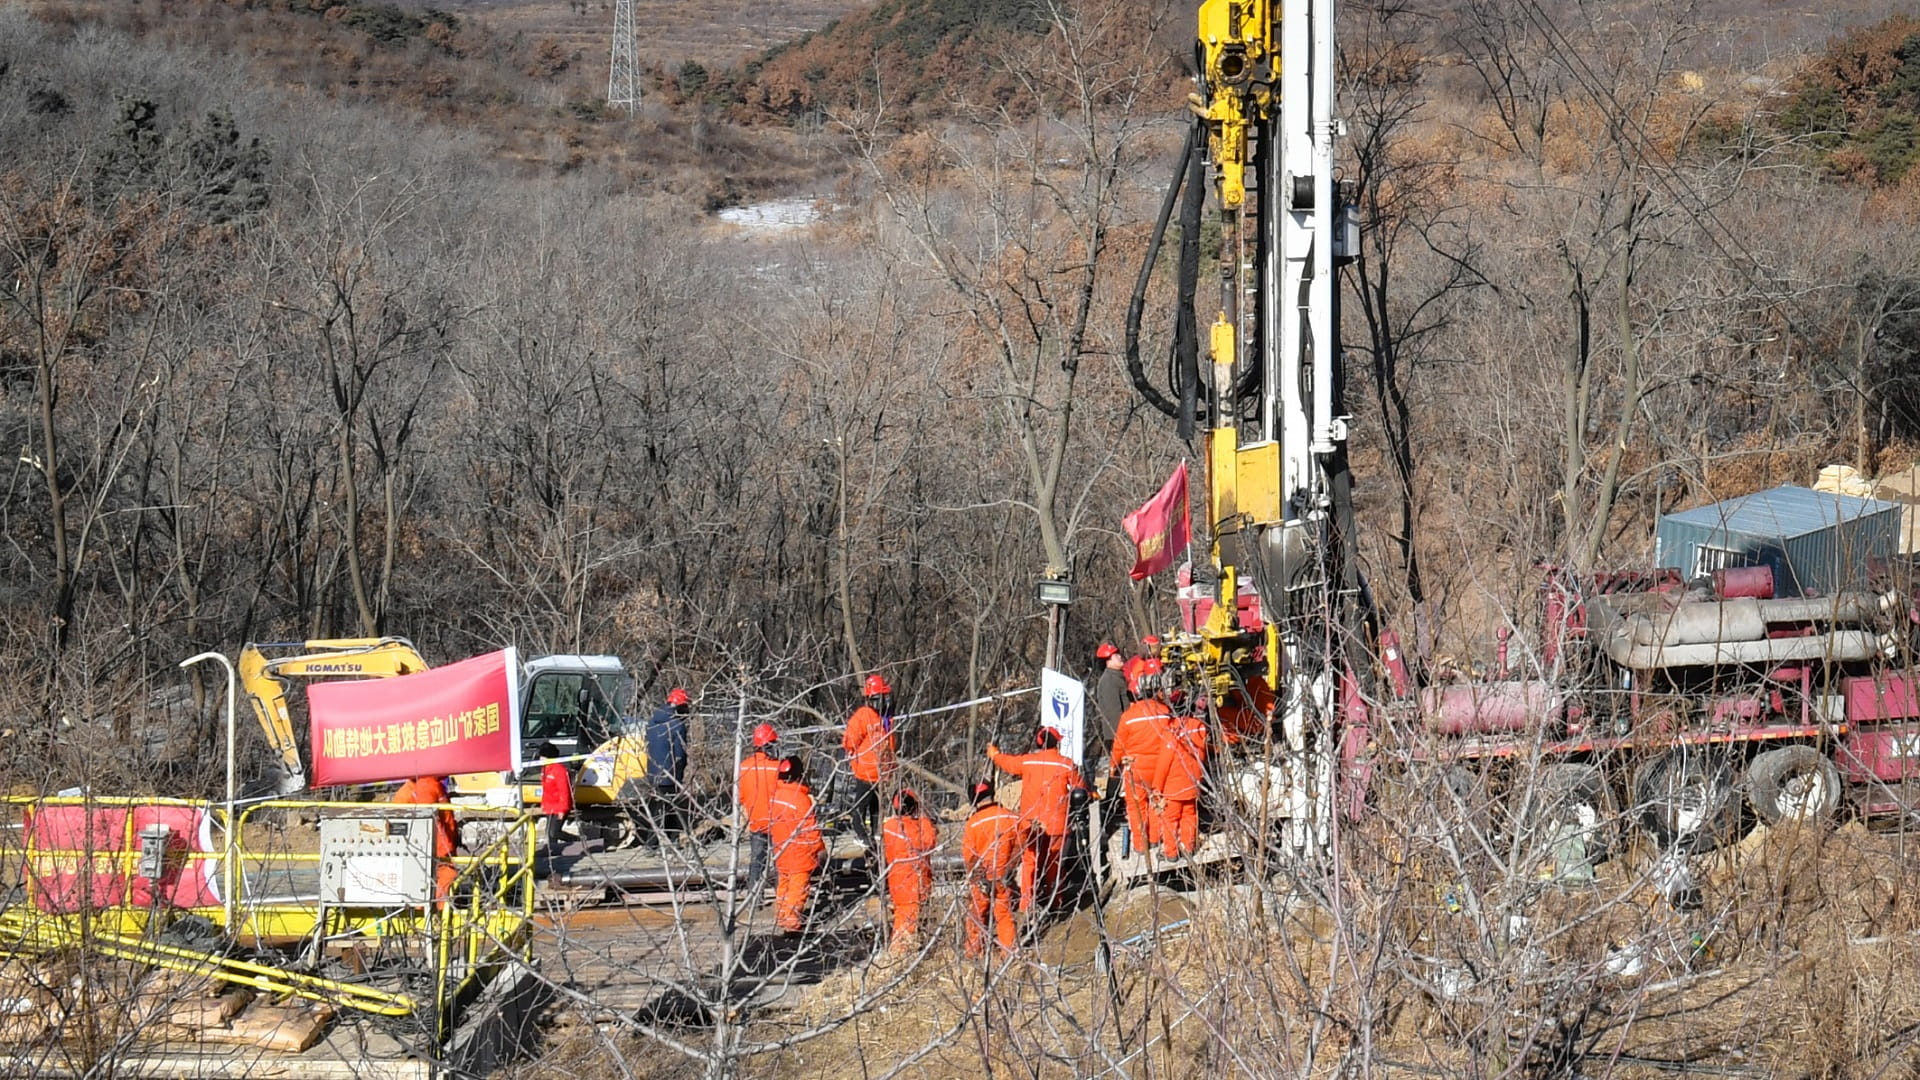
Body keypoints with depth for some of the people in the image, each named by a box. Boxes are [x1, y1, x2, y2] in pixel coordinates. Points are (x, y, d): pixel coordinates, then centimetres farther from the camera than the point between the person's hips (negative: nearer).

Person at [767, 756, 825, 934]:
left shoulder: (775, 795, 1)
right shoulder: (801, 798, -22)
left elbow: (772, 822, 11)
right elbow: (809, 827, -19)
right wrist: (820, 847, -8)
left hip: (780, 848, 8)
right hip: (800, 851, -8)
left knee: (783, 882, 19)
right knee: (798, 884, 0)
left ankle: (781, 916, 28)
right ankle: (793, 920, 1)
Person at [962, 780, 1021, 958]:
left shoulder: (974, 822, -14)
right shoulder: (1011, 818, -3)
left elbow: (968, 854, -10)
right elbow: (1018, 847, 5)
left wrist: (974, 875, 4)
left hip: (981, 876, -3)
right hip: (1004, 876, 3)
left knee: (976, 914, 8)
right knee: (1005, 913, 13)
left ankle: (974, 951, 11)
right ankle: (1009, 949, 14)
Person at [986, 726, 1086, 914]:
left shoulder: (1026, 761, -1)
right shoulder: (1066, 764, -3)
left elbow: (1006, 762, 18)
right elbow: (1079, 788, 8)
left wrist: (993, 752, 40)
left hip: (1030, 822, 0)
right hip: (1056, 823, 0)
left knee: (1030, 861, 4)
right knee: (1053, 863, 10)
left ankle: (1027, 904, -3)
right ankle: (1052, 903, 11)